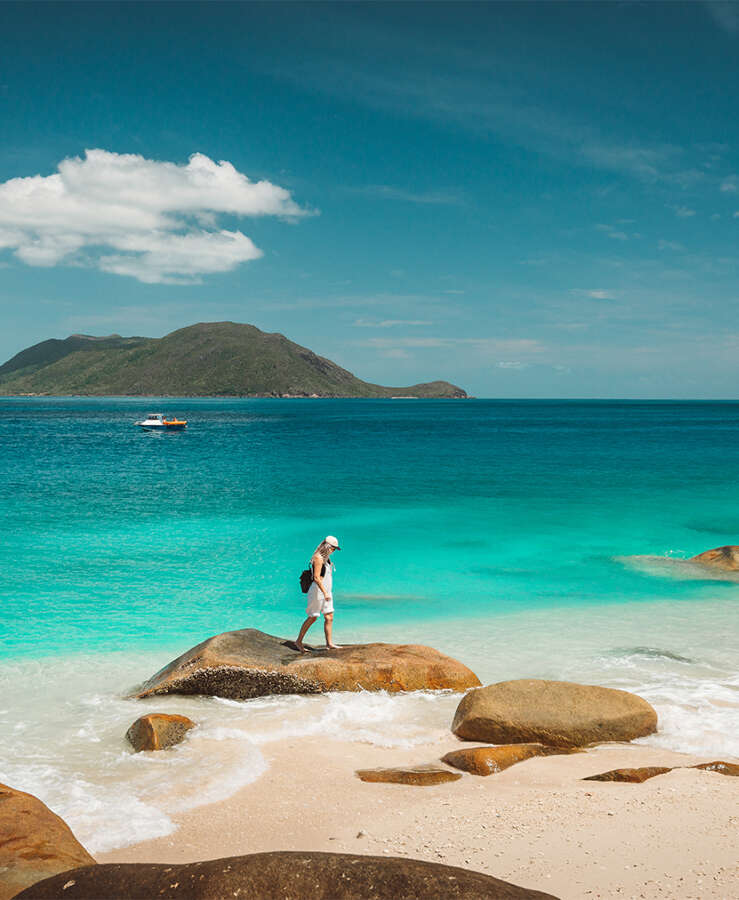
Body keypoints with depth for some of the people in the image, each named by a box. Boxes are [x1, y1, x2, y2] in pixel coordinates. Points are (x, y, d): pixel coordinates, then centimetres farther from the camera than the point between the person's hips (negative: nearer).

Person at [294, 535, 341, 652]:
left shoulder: (326, 558, 13)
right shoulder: (318, 558, -16)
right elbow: (316, 578, -22)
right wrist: (325, 593, -24)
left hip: (326, 590, 9)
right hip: (318, 590, -9)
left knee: (329, 617, 4)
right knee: (312, 617, -3)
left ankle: (329, 643, 6)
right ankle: (299, 641, 8)